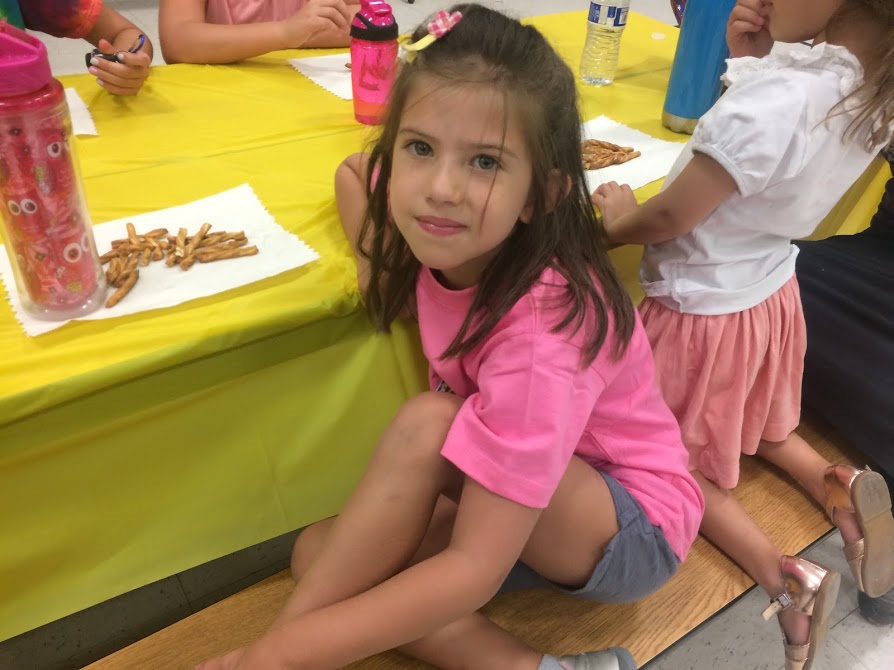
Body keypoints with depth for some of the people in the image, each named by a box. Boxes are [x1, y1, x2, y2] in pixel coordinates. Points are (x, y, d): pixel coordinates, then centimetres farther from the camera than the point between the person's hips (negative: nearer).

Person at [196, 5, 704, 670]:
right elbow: (353, 169, 8)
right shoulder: (433, 234, -14)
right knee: (317, 550, -13)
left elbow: (474, 568, -33)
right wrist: (377, 254, -11)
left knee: (426, 425, -32)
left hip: (635, 529, -6)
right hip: (516, 504, 7)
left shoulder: (544, 329, -34)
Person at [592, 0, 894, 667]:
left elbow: (666, 220, -24)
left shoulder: (773, 101, -35)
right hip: (770, 293, 8)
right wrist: (752, 61, -8)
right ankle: (838, 487, 10)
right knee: (753, 425, 32)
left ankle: (787, 579, 0)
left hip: (706, 311, -8)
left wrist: (617, 218, -3)